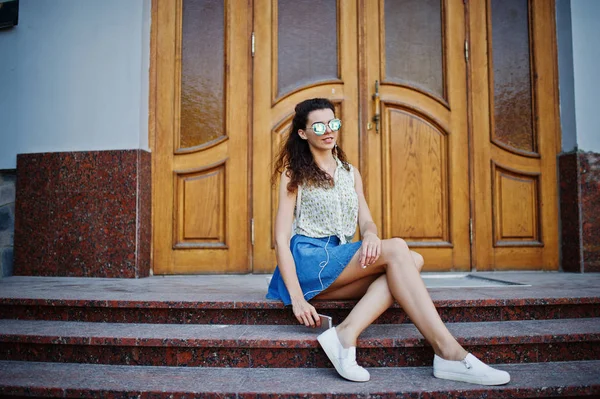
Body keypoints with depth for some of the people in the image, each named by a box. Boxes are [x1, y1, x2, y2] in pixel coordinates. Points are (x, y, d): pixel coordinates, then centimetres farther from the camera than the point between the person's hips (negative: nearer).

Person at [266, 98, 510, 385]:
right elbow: (281, 239, -5)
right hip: (308, 261, -5)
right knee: (396, 248, -26)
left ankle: (346, 334, -36)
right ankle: (449, 353, -30)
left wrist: (370, 234, -19)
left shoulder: (351, 173, 18)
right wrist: (297, 298, -17)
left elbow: (366, 222, 8)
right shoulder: (294, 175, 3)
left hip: (341, 262, 5)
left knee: (412, 261, -23)